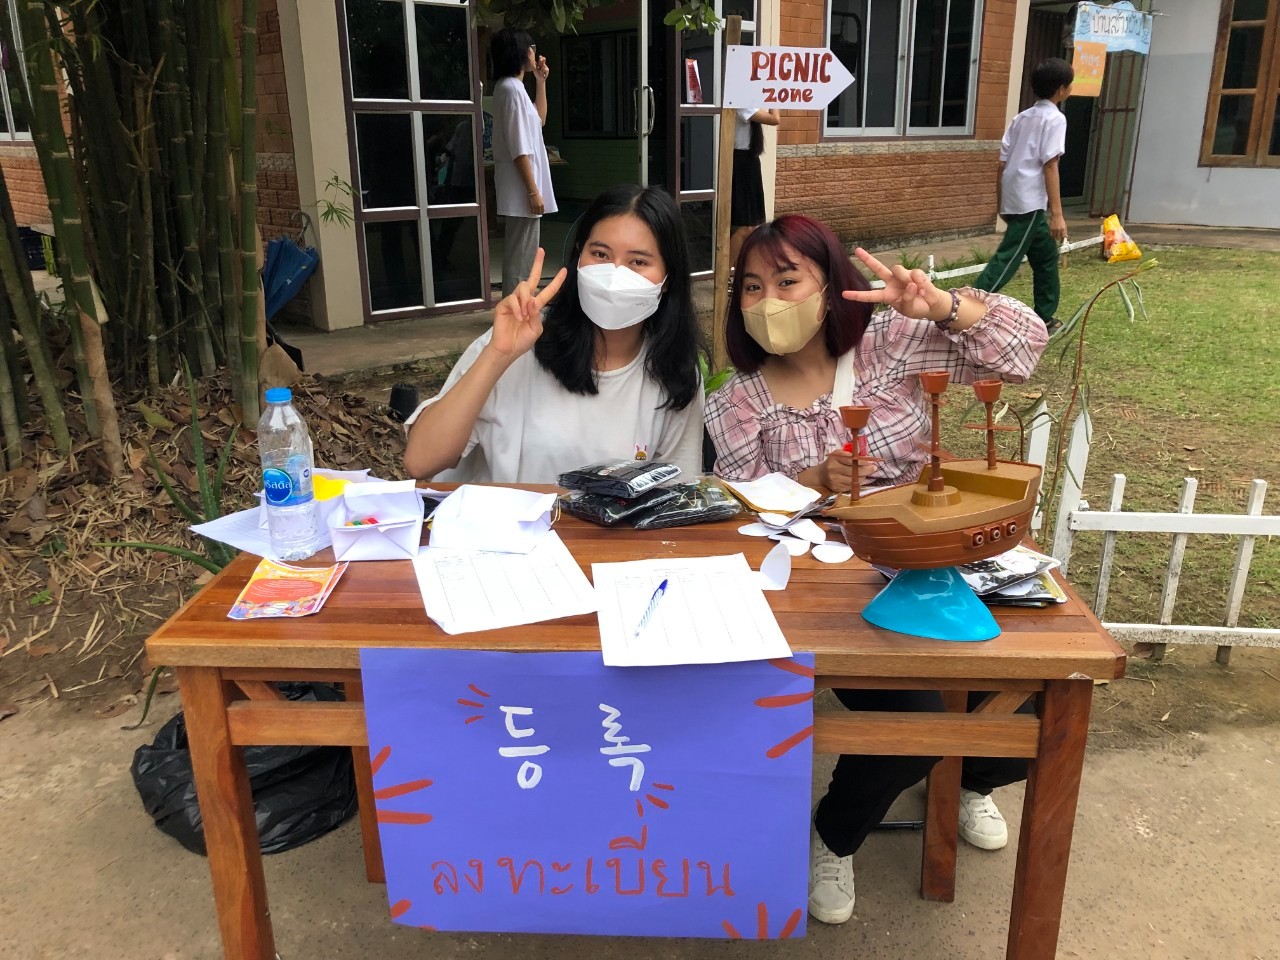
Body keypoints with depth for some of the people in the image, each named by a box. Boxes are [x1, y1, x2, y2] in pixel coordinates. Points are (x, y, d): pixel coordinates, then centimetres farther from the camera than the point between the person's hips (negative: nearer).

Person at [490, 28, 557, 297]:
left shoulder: (513, 87, 15)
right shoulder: (511, 88, -15)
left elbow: (539, 120, 30)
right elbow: (518, 149, -21)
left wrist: (541, 82, 21)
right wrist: (533, 191, -21)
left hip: (521, 188, 10)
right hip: (521, 189, -10)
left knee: (520, 255, 14)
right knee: (520, 256, -6)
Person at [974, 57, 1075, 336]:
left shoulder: (1021, 117, 16)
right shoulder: (1055, 118, -7)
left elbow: (1003, 164, 14)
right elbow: (1049, 166, -15)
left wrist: (1001, 203, 21)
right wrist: (1057, 213, -16)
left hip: (1014, 200, 9)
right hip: (1030, 203, -9)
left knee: (1046, 256, 19)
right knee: (1006, 261, -11)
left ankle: (1044, 318, 25)